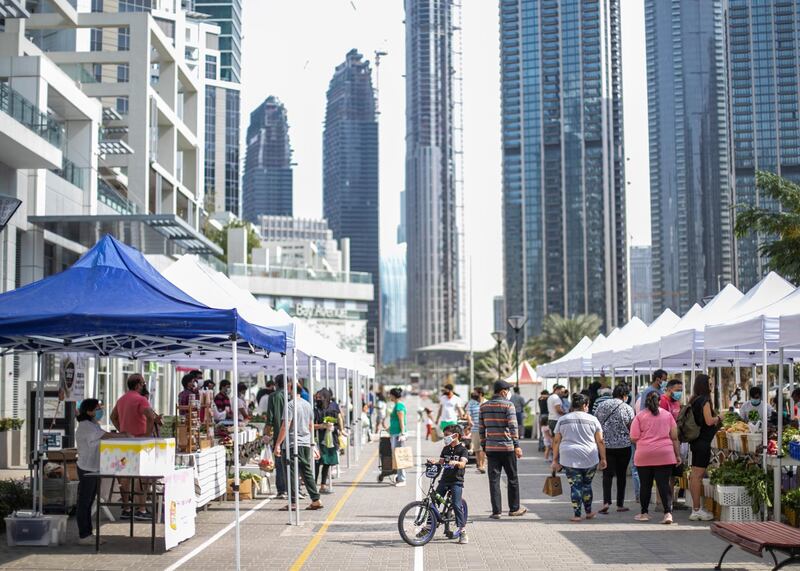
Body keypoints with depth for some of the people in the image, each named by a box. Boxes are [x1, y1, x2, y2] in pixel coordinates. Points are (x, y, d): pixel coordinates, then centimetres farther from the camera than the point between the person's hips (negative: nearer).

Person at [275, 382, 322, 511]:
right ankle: (316, 500, 11)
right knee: (307, 472, 12)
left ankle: (293, 502, -3)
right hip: (306, 443, 7)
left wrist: (278, 444, -12)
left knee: (292, 473, -3)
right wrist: (312, 444, 26)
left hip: (293, 443, -7)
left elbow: (285, 426, -15)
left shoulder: (291, 405, -10)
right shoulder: (307, 404, 13)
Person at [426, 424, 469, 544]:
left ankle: (462, 531, -5)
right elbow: (441, 461, 7)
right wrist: (434, 461, -14)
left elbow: (463, 464, -18)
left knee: (456, 505, -12)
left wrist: (456, 462, -38)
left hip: (456, 481, -6)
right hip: (445, 479, 6)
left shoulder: (462, 449, -4)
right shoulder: (446, 449, 14)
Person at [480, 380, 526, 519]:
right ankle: (514, 509, 17)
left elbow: (481, 428, 10)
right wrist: (517, 445, -11)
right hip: (507, 447, -4)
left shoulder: (484, 406, 8)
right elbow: (513, 426, -13)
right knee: (512, 479, 10)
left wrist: (483, 446, 16)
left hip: (491, 448, 4)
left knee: (494, 480, 4)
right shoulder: (508, 405, -6)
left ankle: (496, 511, 1)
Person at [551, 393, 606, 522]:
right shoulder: (592, 420, 3)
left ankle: (576, 515, 2)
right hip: (590, 459, 0)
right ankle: (588, 512, 25)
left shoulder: (562, 420, 7)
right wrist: (603, 459, 9)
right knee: (587, 484, 16)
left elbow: (556, 441, 7)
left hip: (569, 458, 0)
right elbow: (600, 441, 3)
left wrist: (555, 460, 11)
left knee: (575, 486, 3)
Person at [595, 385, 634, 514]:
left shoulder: (601, 405, 3)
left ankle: (606, 502, -16)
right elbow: (631, 428, -4)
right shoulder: (627, 408, -4)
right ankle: (620, 504, 13)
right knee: (621, 474, 10)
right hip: (623, 445, -1)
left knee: (607, 474, 1)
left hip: (605, 445, 1)